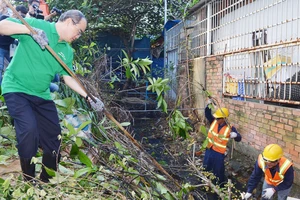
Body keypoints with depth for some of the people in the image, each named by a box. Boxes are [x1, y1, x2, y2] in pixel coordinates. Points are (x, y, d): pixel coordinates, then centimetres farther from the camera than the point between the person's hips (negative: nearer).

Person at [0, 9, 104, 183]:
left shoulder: (68, 51, 6)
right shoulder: (36, 24, -9)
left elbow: (68, 77, 8)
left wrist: (89, 97, -1)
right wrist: (30, 30, -32)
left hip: (42, 95, 7)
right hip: (17, 89, -6)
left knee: (53, 135, 6)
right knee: (29, 129, -24)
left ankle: (47, 180, 26)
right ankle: (29, 181, -3)